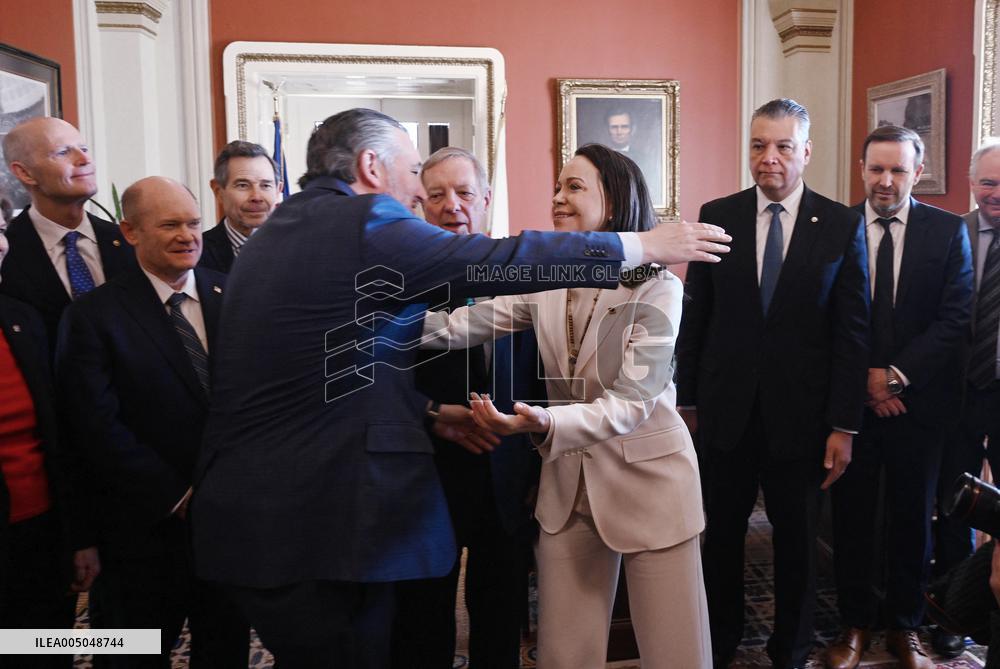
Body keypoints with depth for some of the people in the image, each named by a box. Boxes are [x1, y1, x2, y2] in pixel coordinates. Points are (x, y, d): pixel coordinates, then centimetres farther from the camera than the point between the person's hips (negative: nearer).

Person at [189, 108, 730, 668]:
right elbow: (507, 263, -13)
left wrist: (433, 410, 24)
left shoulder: (274, 234, 15)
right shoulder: (366, 222, -12)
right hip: (320, 521, -9)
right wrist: (647, 246, -4)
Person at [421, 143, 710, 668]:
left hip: (646, 480, -4)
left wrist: (546, 424, -38)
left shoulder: (657, 288, -13)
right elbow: (458, 327, -8)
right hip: (568, 485, 4)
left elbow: (632, 402, -22)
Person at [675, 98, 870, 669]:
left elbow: (852, 333, -3)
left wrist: (844, 426, -6)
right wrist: (687, 400, 3)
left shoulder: (841, 226, -3)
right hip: (726, 409, 1)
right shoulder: (717, 216, 1)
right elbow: (696, 316, 4)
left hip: (801, 415, -1)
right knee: (722, 534, 13)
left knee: (798, 541, 13)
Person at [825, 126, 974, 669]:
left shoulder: (949, 231, 1)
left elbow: (955, 319, -4)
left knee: (913, 517, 11)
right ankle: (854, 624, 23)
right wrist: (864, 378, -10)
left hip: (920, 399, 1)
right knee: (851, 516, 7)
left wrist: (897, 375, -13)